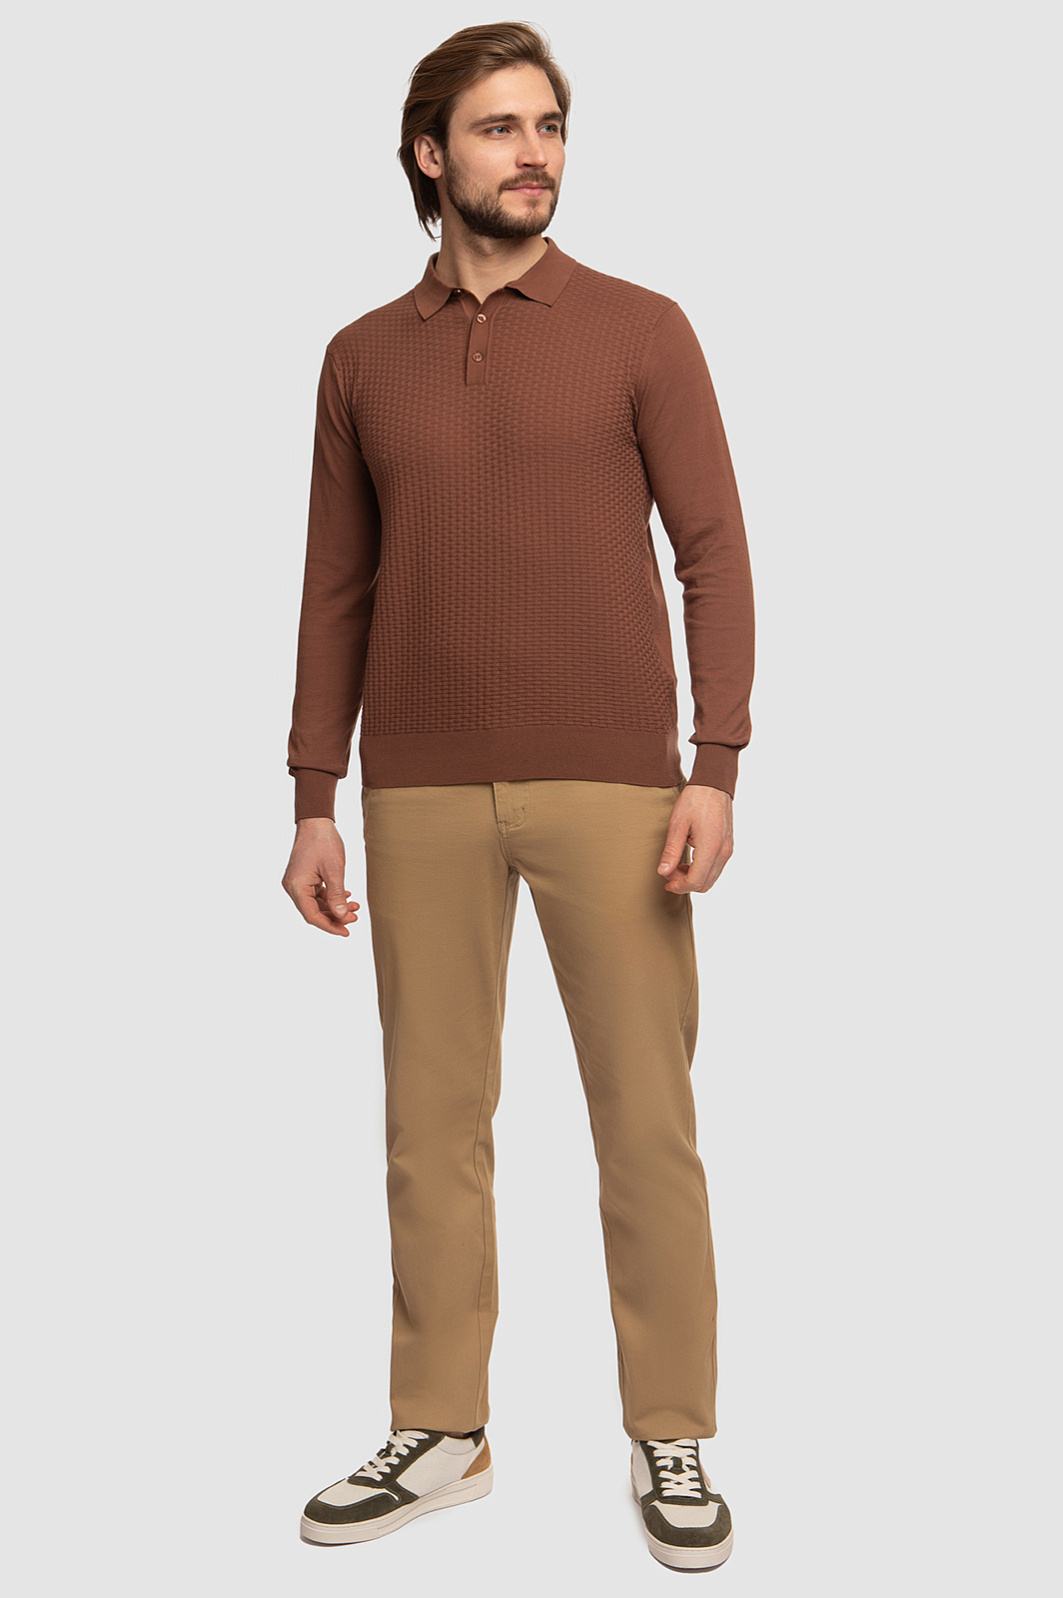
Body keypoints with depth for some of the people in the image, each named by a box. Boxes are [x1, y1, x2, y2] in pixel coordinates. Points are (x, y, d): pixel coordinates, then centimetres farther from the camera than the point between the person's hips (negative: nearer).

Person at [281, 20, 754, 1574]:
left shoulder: (640, 329, 4)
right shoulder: (364, 357, 11)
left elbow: (714, 553, 0)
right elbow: (338, 588, 11)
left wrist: (715, 770, -11)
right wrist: (313, 803, 7)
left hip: (611, 786, -2)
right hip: (421, 798, 3)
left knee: (648, 1120, 2)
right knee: (432, 1120, 8)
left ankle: (672, 1441, 17)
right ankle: (440, 1432, 23)